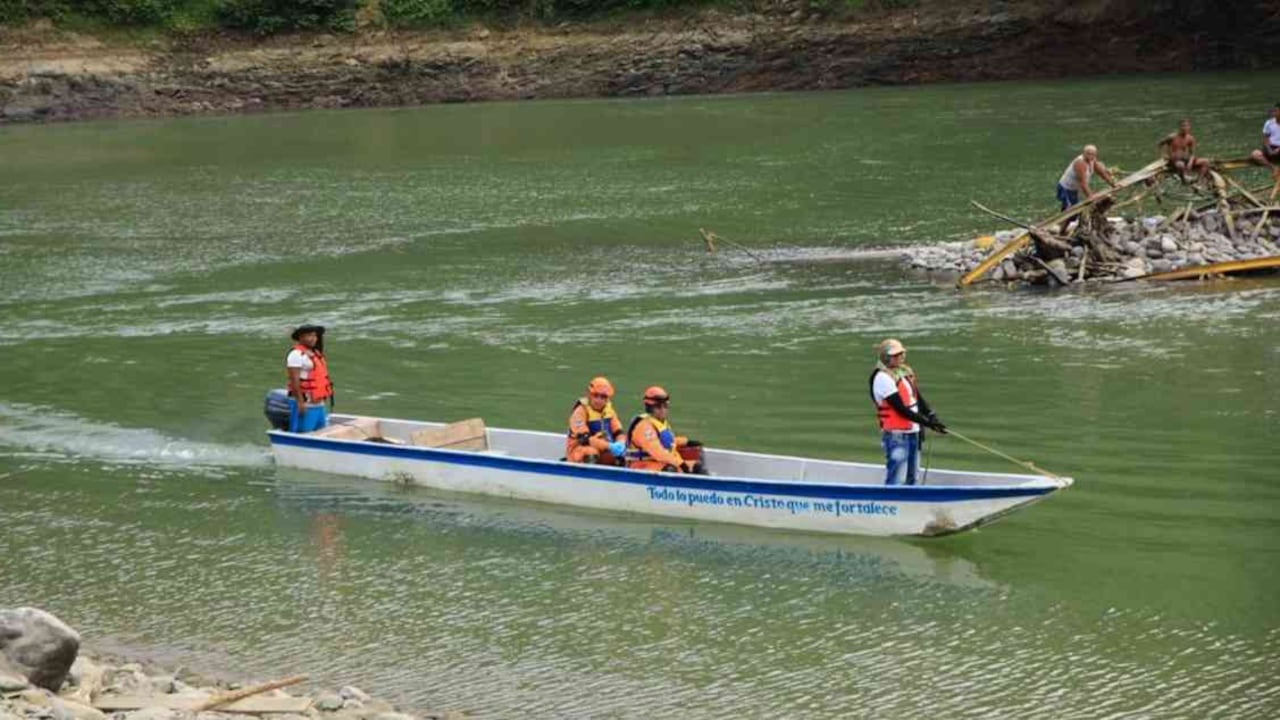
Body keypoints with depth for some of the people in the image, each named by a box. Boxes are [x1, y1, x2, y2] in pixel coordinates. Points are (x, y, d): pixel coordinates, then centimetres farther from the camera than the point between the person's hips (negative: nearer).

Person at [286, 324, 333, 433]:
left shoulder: (316, 354, 17)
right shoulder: (297, 354, -12)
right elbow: (294, 380, -18)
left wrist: (323, 399, 21)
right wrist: (300, 402, -22)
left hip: (319, 404, 10)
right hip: (305, 405, -10)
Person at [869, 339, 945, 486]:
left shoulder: (906, 372, 11)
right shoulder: (883, 377, -16)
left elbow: (918, 398, 13)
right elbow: (901, 409, -19)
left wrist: (932, 416, -3)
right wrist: (926, 422, -19)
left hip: (912, 432, 9)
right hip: (896, 435, -9)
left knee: (911, 477, 15)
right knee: (896, 480, -11)